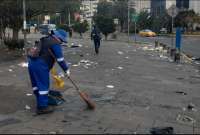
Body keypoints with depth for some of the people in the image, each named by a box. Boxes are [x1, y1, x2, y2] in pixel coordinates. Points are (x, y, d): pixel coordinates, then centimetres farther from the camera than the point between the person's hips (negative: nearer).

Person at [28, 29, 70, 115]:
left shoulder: (45, 39, 21)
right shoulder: (55, 44, -8)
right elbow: (60, 59, -9)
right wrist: (66, 70, -1)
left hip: (32, 62, 10)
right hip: (40, 65, -10)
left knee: (36, 85, 17)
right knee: (44, 86, -1)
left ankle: (40, 104, 31)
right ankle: (42, 107, 4)